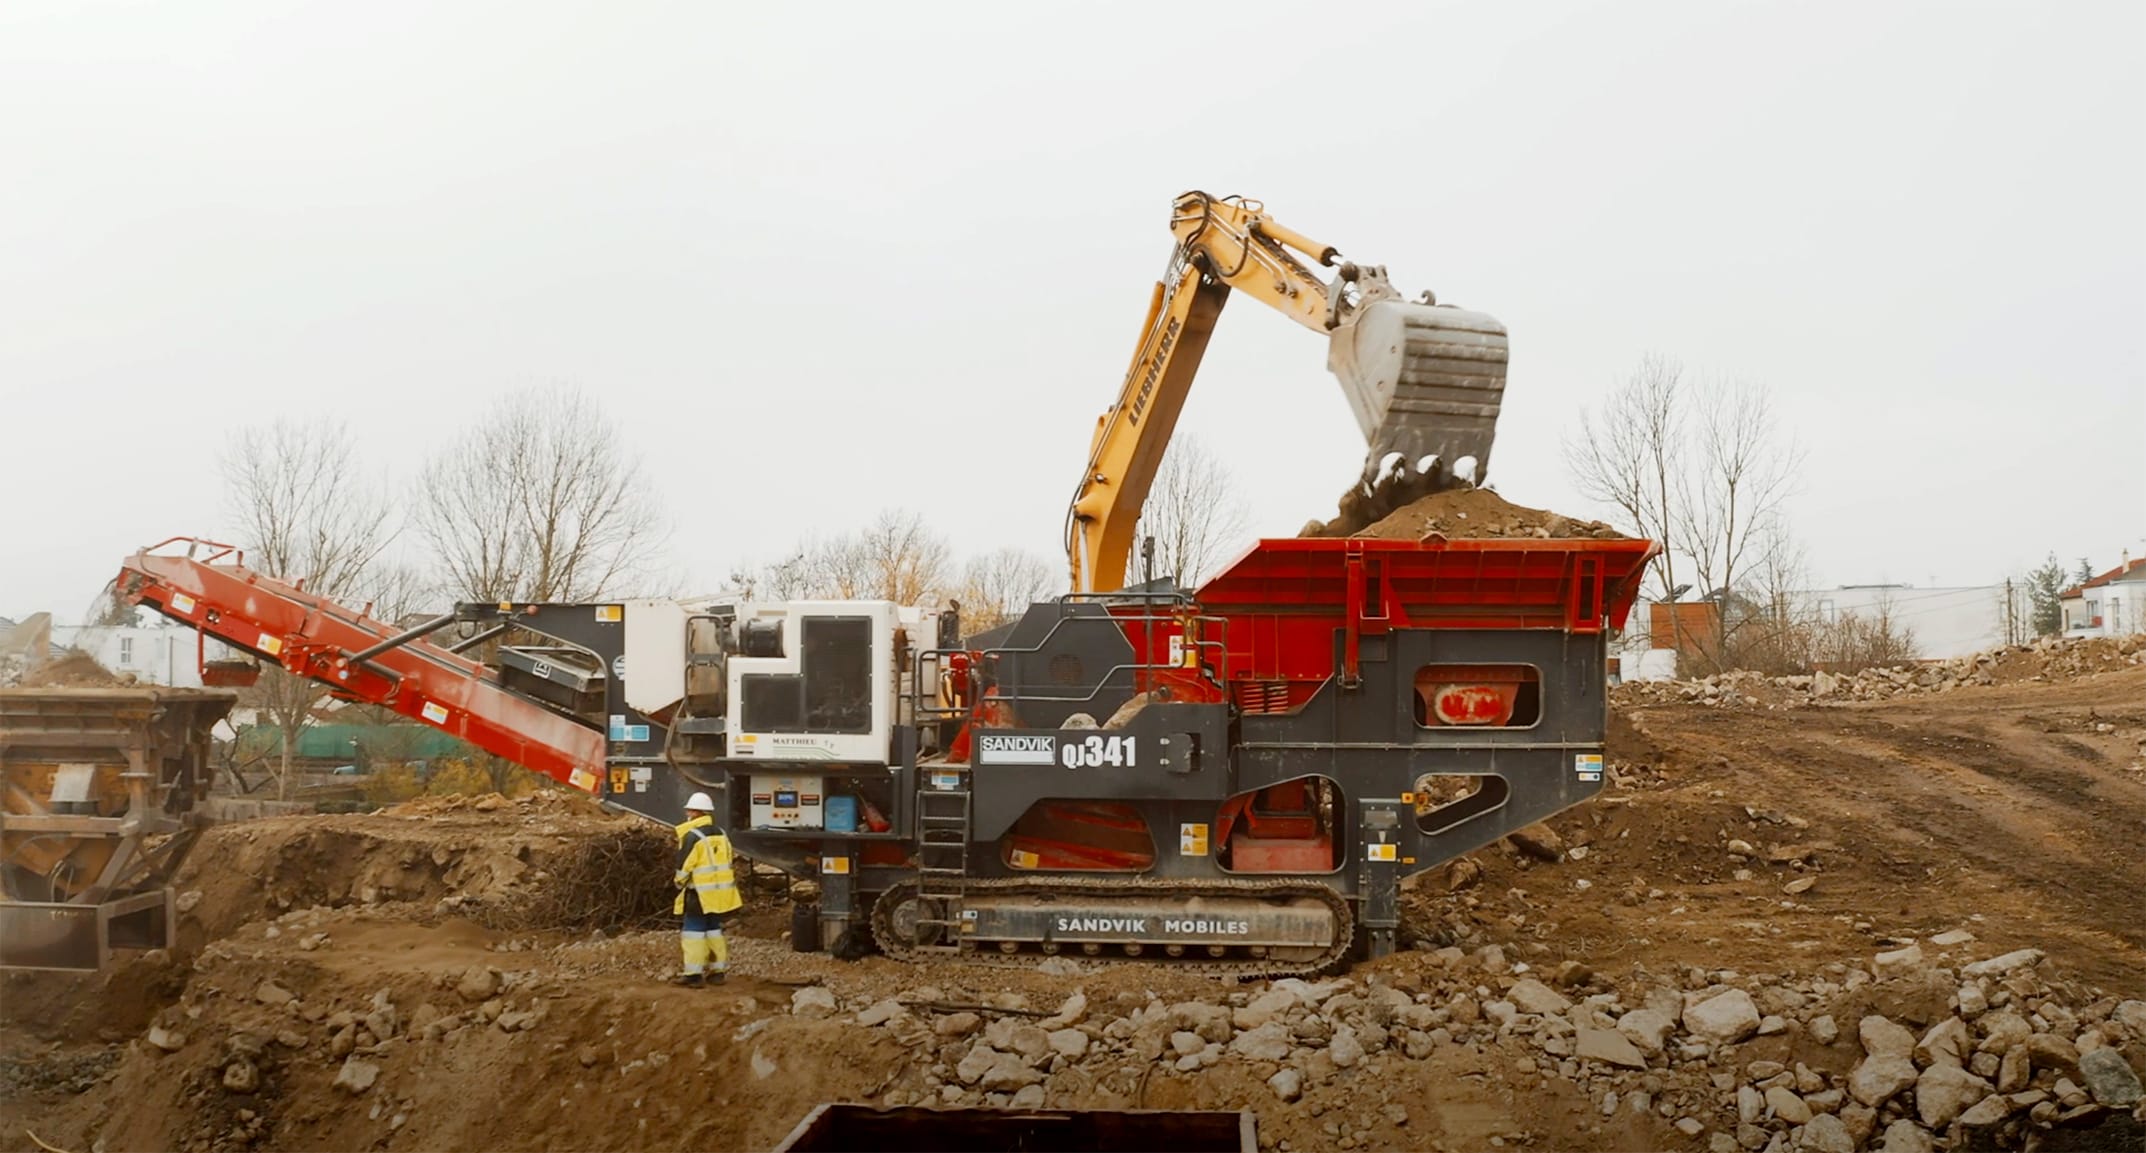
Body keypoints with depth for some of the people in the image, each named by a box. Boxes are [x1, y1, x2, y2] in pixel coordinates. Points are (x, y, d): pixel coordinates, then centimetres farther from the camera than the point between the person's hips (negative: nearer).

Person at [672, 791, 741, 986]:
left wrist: (679, 883, 6)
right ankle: (718, 970, 17)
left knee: (694, 930, -1)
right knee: (714, 930, 14)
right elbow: (728, 863, 16)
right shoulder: (721, 835, 11)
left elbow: (683, 868, -12)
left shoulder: (692, 837, -14)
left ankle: (694, 973, -3)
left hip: (700, 893, -7)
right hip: (720, 893, 7)